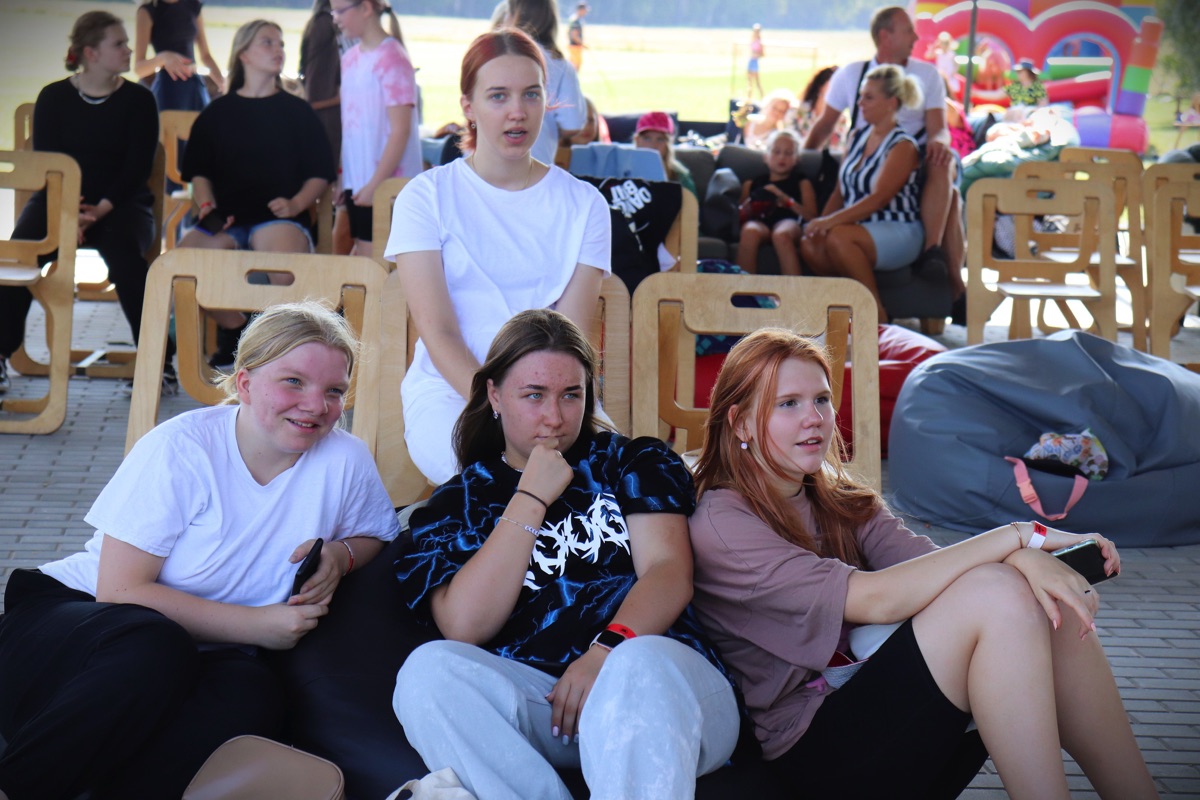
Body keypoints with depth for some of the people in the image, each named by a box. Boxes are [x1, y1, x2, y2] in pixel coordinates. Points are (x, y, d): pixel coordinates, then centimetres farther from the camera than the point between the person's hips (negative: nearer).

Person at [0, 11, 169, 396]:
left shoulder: (138, 100, 5)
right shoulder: (53, 97, 7)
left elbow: (138, 168, -3)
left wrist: (101, 209, -19)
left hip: (122, 203, -1)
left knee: (123, 250, -34)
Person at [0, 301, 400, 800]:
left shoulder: (346, 461, -2)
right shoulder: (180, 449, -13)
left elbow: (379, 535, 19)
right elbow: (120, 591, -15)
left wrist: (341, 554, -6)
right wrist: (257, 626, -19)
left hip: (191, 663, 3)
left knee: (253, 697, -33)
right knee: (155, 646, -38)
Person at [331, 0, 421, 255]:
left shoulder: (392, 58, -12)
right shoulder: (350, 58, 11)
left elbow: (401, 130, -15)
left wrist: (376, 184, -16)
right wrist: (344, 180, 13)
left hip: (387, 185, -7)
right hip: (357, 183, 7)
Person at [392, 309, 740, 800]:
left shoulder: (633, 462, 19)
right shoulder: (455, 503, 19)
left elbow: (670, 573, 2)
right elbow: (466, 626, 0)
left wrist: (607, 652, -18)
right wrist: (531, 499, 2)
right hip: (533, 701, 2)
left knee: (638, 665, -36)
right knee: (428, 670, -28)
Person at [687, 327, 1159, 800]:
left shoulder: (838, 504, 15)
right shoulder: (718, 526, -10)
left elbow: (943, 567, -1)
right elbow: (875, 598, -20)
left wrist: (1028, 558, -21)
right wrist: (1019, 535, -19)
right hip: (814, 756, -8)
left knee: (1055, 606, -12)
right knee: (995, 593, -23)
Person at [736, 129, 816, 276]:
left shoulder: (801, 182, 27)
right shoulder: (751, 184, 31)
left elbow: (811, 216, 10)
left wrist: (784, 199, -2)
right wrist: (749, 206, -1)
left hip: (789, 221, -1)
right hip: (759, 221, 1)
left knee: (781, 234, -40)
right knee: (750, 232, -38)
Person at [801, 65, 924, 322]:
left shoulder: (902, 146, -7)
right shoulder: (857, 137, 16)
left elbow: (878, 198, -19)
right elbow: (840, 191, 16)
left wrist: (832, 221, -29)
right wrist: (821, 222, -3)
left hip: (898, 233, -6)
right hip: (858, 227, 6)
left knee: (837, 238, -36)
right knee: (809, 245, -26)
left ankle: (877, 316, -24)